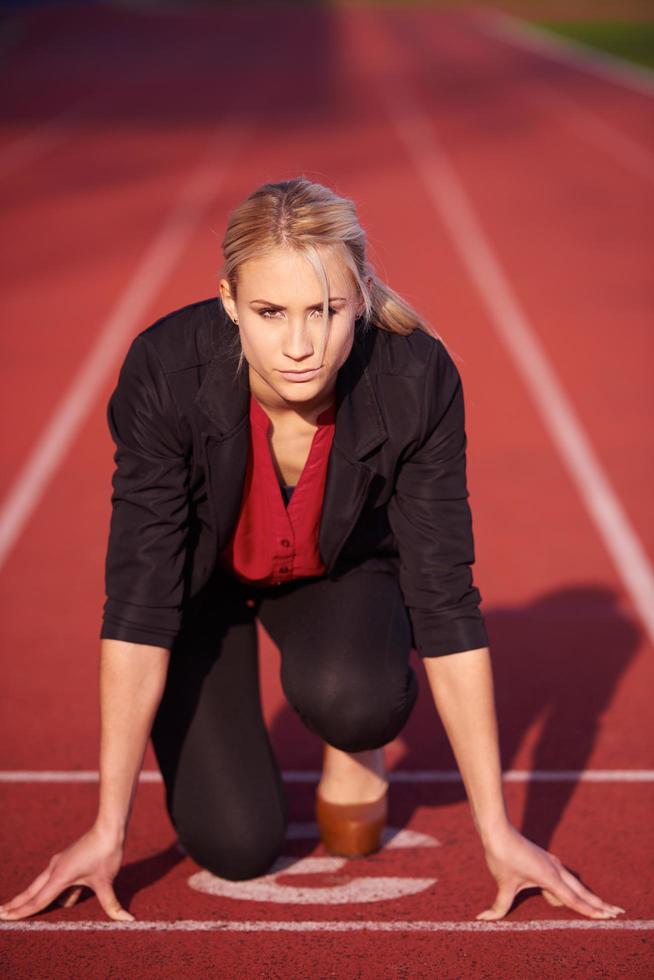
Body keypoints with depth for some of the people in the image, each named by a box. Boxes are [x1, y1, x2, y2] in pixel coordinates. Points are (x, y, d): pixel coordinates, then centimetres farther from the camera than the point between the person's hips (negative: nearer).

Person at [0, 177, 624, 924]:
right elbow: (139, 599, -30)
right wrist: (107, 831, -28)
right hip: (204, 573, 0)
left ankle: (355, 741, 3)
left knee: (351, 696, -34)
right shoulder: (166, 370, -35)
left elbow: (445, 600, -25)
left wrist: (497, 832, -23)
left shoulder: (417, 379, -32)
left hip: (340, 568, 1)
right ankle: (208, 725, 17)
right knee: (237, 845, -16)